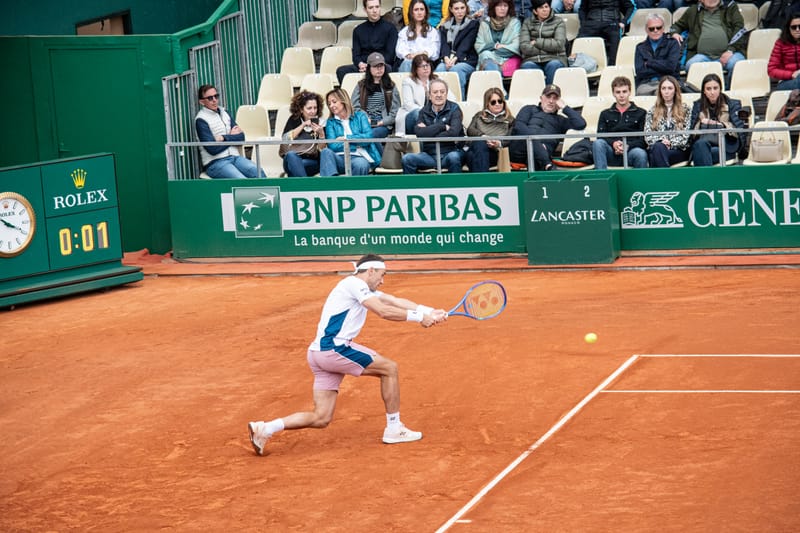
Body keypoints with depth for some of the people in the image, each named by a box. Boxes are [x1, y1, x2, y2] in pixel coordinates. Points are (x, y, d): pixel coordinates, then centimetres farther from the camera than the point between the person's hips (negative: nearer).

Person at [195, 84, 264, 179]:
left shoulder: (223, 113, 16)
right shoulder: (200, 120, -4)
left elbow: (241, 137, 9)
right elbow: (213, 149, -12)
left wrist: (225, 138, -9)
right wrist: (233, 137, 1)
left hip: (234, 157, 6)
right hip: (215, 163, -6)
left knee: (259, 173, -22)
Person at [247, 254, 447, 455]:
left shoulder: (364, 289, 22)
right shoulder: (354, 283, -8)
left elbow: (397, 301, 15)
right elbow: (384, 311, -17)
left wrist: (430, 311, 5)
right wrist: (419, 317, -12)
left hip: (319, 353, 10)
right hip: (333, 348, -10)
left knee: (321, 419, 5)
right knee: (389, 368, -1)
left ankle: (264, 428, -2)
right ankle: (394, 429, 6)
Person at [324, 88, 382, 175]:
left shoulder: (360, 116, 17)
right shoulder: (331, 122, 19)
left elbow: (368, 137, 0)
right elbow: (332, 146, 2)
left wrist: (346, 138, 2)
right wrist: (357, 144, -2)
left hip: (360, 157, -1)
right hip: (340, 157, 1)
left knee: (360, 164, -41)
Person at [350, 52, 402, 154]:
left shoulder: (391, 87, 18)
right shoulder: (361, 86, 21)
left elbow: (395, 112, 9)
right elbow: (354, 107, 8)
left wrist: (381, 122, -7)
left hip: (383, 125, -1)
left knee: (370, 135, -36)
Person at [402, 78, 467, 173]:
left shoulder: (454, 109, 2)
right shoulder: (424, 111, 10)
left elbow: (453, 133, -15)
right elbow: (419, 132, -8)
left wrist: (428, 130, -9)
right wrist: (442, 126, -10)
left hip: (450, 152, -2)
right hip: (429, 154, 3)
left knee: (454, 157, -37)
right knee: (407, 158, -22)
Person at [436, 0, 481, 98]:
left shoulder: (473, 24, 8)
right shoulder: (444, 26, 19)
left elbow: (466, 45, -5)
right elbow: (444, 45, 5)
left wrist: (455, 58, -21)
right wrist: (446, 58, -17)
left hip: (467, 61, -3)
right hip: (448, 60, 3)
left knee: (456, 69, -36)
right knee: (440, 69, -31)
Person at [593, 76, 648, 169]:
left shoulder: (641, 113, 18)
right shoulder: (605, 114, 24)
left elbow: (644, 139, 7)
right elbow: (600, 137, 10)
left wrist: (627, 146, -13)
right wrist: (613, 144, -13)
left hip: (632, 150, -2)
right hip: (612, 153, 2)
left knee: (640, 154, -38)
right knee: (598, 143, -32)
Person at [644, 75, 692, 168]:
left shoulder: (685, 109, 16)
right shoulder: (652, 111, 20)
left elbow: (686, 134, 4)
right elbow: (647, 134, 9)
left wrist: (671, 142, -12)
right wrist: (660, 141, -12)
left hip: (679, 151, -1)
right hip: (655, 150, 1)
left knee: (659, 149, -35)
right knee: (658, 147, -37)